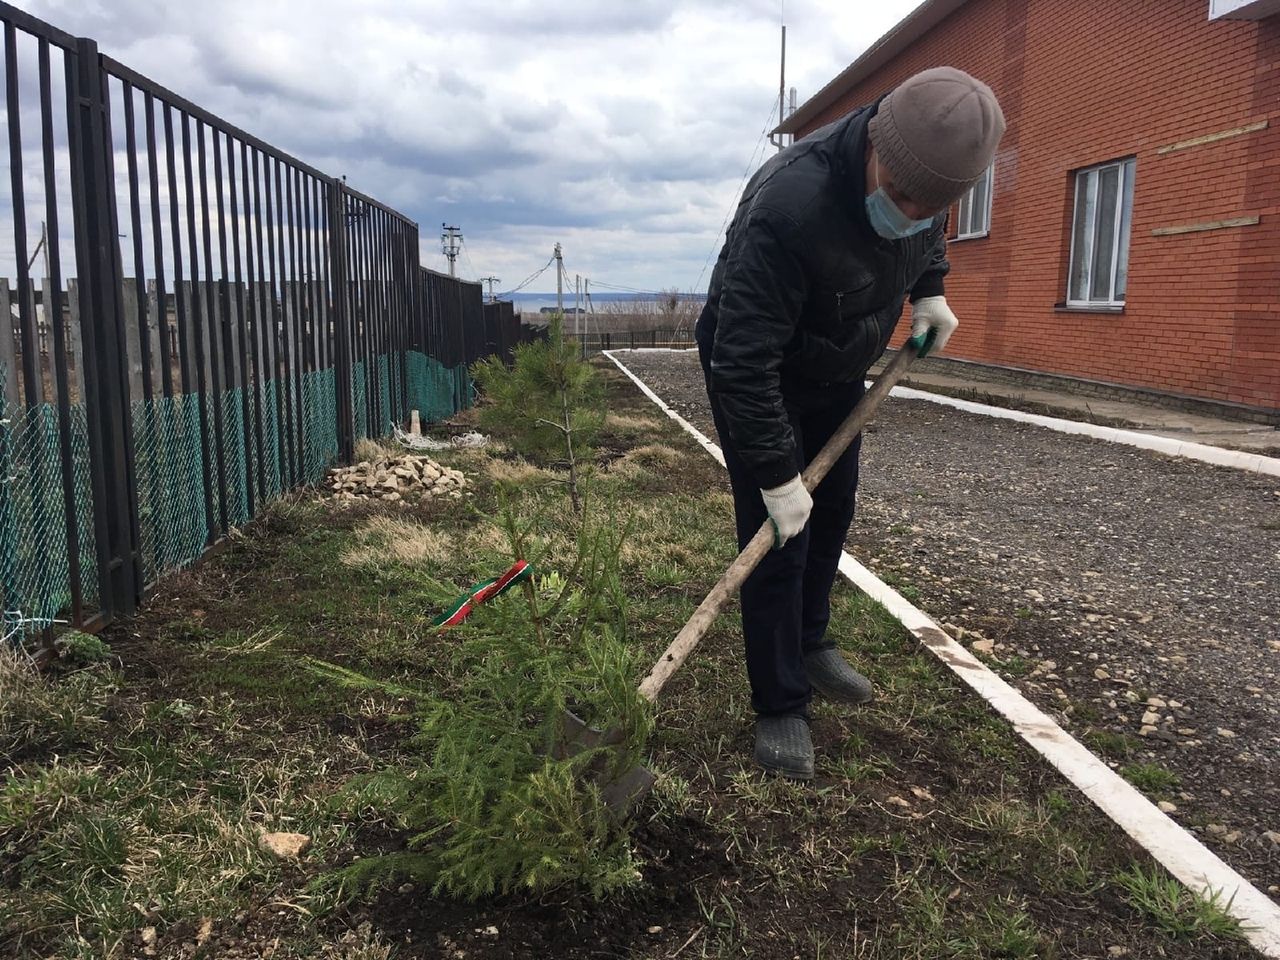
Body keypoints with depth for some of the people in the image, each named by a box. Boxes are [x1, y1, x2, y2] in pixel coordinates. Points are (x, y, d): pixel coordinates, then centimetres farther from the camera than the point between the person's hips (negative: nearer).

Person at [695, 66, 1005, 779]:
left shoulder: (926, 171, -18)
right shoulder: (791, 207, -41)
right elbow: (745, 360, -38)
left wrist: (929, 290, -3)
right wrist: (776, 475, -34)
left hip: (837, 371, 7)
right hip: (753, 374, -7)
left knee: (832, 512, 16)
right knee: (778, 539, -7)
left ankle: (811, 644, 37)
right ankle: (781, 707, 8)